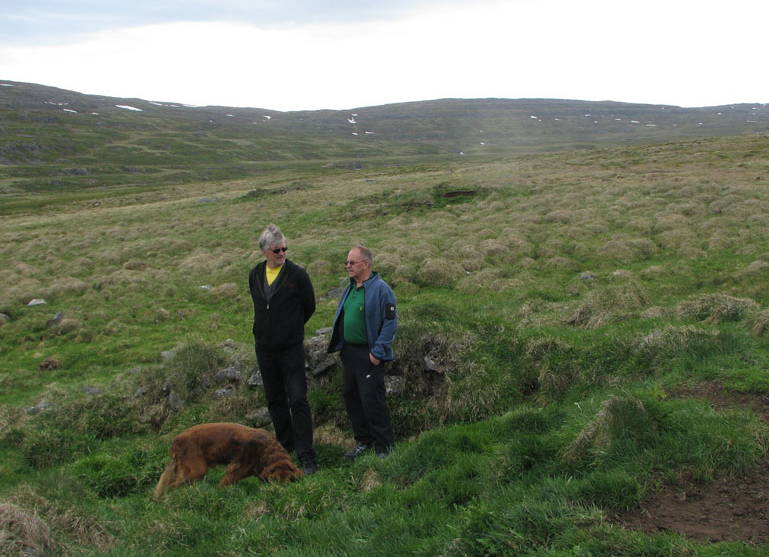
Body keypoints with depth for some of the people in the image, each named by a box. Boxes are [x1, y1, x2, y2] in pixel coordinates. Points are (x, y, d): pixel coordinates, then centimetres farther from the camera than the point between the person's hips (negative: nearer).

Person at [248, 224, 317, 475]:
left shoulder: (297, 274, -8)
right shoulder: (255, 275, 6)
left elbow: (309, 306, 2)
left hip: (291, 348, -5)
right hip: (264, 348, 5)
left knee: (298, 399, -8)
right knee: (275, 400, 14)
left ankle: (306, 455, -6)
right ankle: (285, 445, 30)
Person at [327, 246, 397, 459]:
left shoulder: (381, 289, -13)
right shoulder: (350, 288, 13)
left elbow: (390, 322, -15)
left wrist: (378, 352, -17)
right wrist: (338, 345, 15)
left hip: (369, 355, -8)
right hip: (349, 351, 9)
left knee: (372, 400, -6)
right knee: (351, 396, 13)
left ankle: (383, 446, 7)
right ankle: (363, 441, 26)